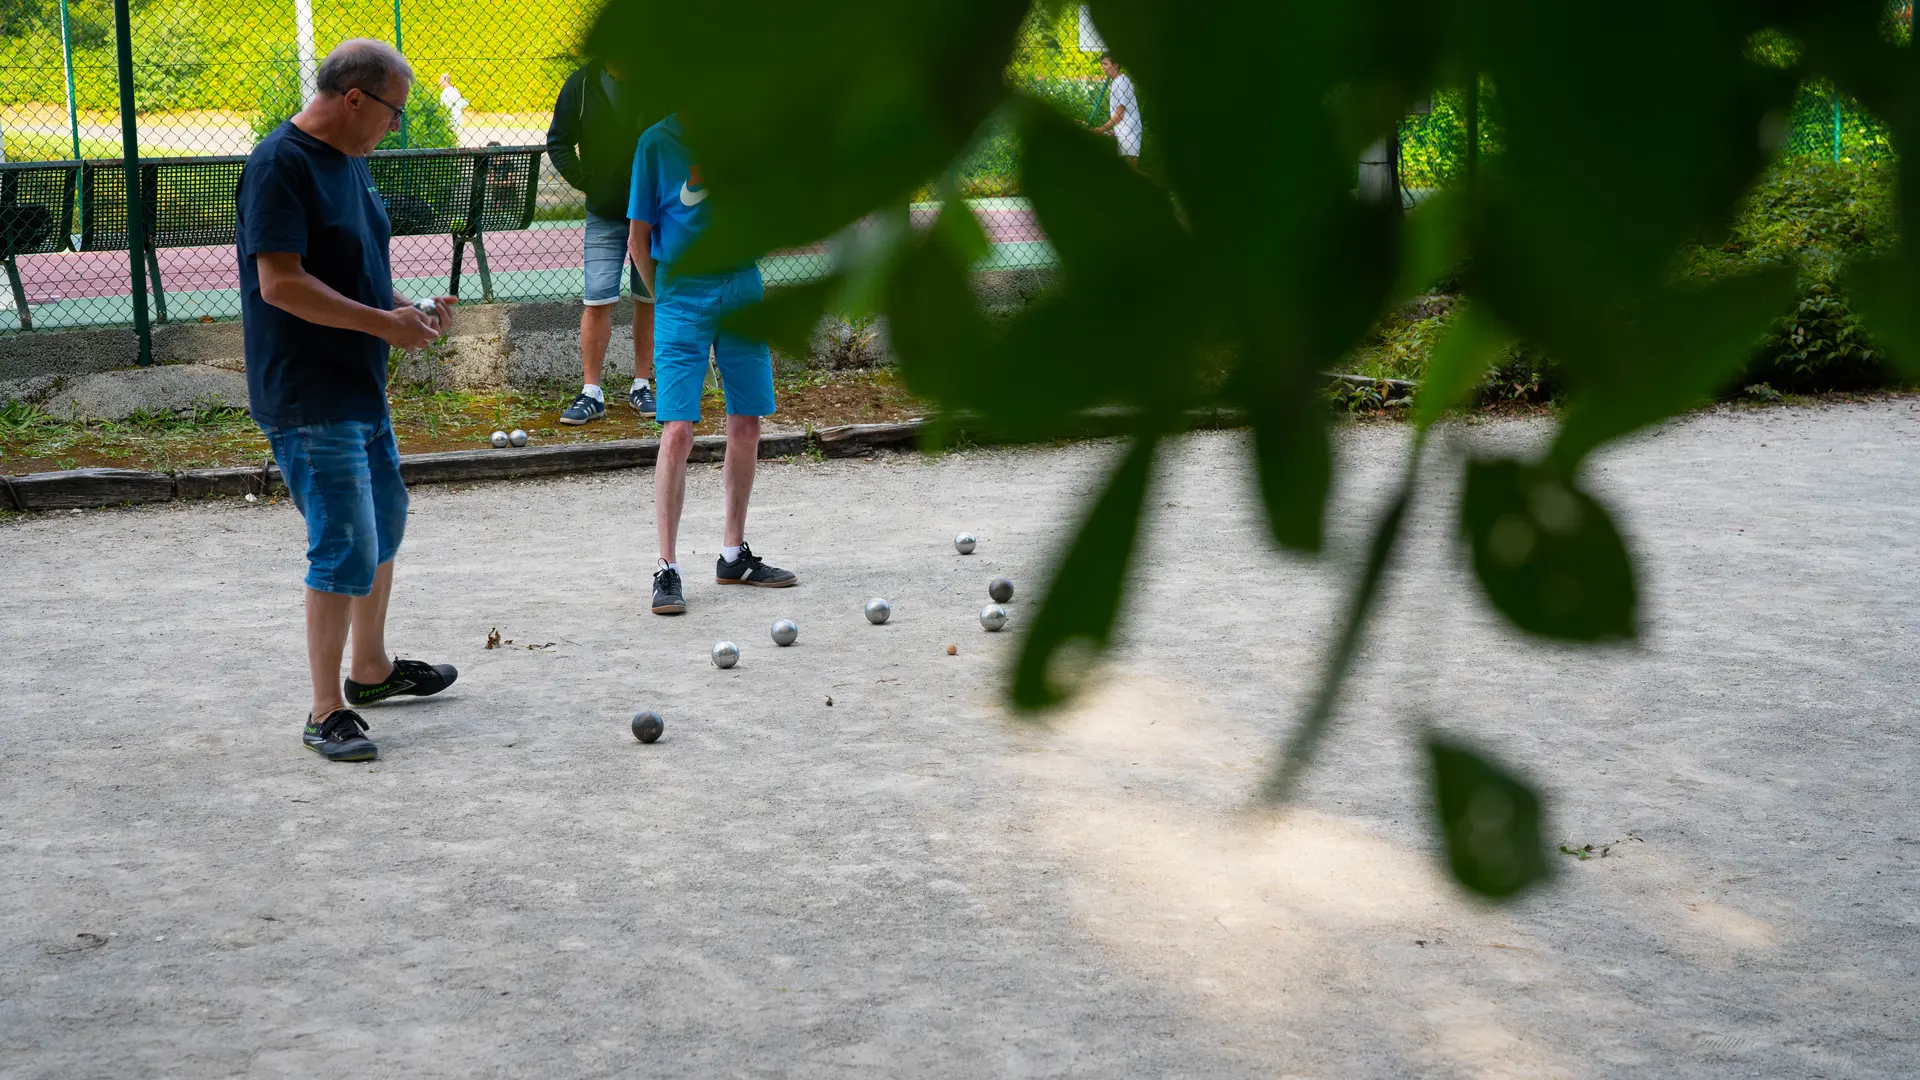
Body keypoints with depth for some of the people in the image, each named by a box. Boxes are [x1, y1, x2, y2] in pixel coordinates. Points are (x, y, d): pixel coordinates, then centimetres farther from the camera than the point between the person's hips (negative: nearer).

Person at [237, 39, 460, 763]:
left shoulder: (350, 162, 13)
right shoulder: (280, 164, -17)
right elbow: (281, 283, -24)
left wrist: (404, 311, 5)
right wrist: (383, 322, -21)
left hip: (362, 387, 10)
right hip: (308, 398, -10)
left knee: (385, 519, 22)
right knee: (346, 549, -11)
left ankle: (372, 669, 39)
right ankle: (326, 710, -1)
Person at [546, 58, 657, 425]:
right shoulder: (583, 84, -2)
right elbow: (558, 142, 7)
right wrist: (585, 182, -4)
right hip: (605, 214, 0)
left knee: (649, 300, 8)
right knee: (597, 301, -5)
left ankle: (642, 386, 20)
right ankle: (591, 393, 2)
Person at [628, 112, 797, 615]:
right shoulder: (657, 142, -4)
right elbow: (640, 237, 1)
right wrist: (667, 298, 2)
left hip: (742, 286, 4)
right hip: (682, 295, -4)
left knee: (746, 423, 8)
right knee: (678, 430, -11)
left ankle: (734, 555, 22)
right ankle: (667, 568, -5)